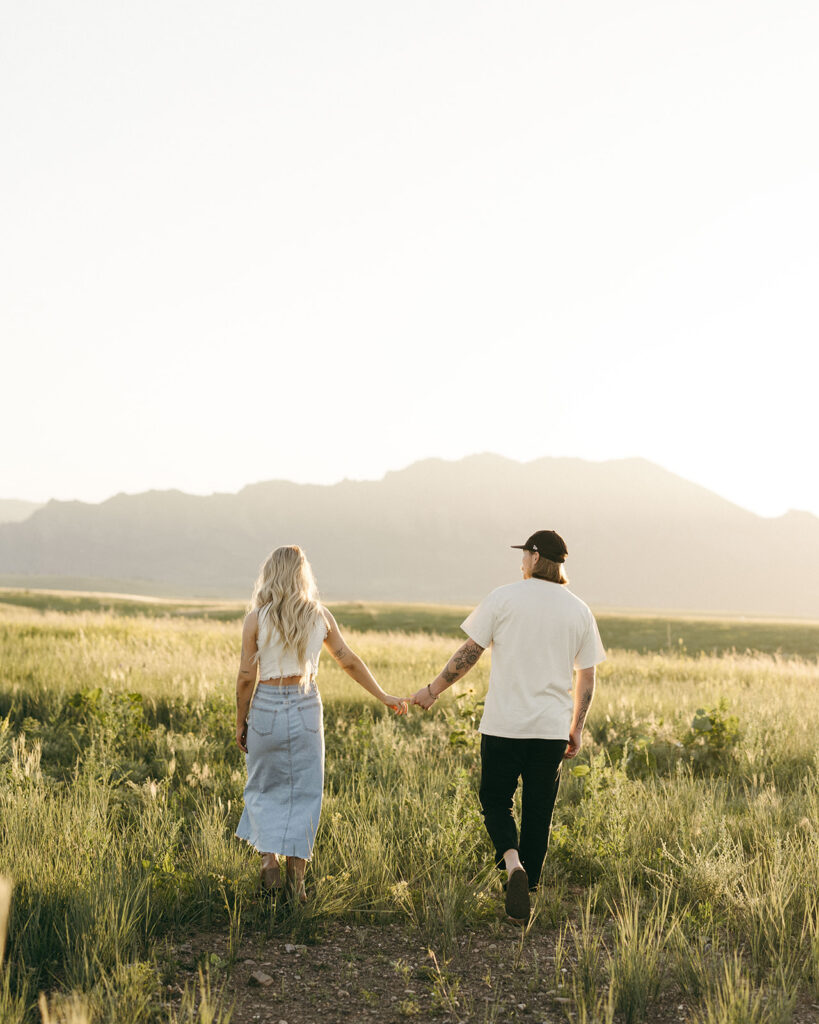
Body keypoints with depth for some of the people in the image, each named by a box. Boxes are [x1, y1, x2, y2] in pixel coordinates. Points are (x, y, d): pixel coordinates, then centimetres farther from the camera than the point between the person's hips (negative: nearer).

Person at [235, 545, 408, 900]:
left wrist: (240, 723, 5)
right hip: (306, 709, 1)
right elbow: (350, 661, 8)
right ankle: (296, 880, 6)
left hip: (266, 706, -1)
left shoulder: (256, 618, -6)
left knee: (264, 789, 16)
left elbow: (246, 677, -6)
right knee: (303, 793, 8)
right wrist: (382, 696, 20)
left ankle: (269, 858, 0)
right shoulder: (319, 616, 1)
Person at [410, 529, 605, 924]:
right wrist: (577, 728, 17)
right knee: (538, 813, 12)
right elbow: (586, 677, 8)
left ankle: (512, 863, -15)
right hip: (552, 728, 3)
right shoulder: (579, 611, 6)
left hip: (504, 724, -2)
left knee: (495, 801, 10)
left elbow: (469, 653, -5)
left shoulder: (504, 598, -4)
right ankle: (528, 886, 16)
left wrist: (433, 691, 6)